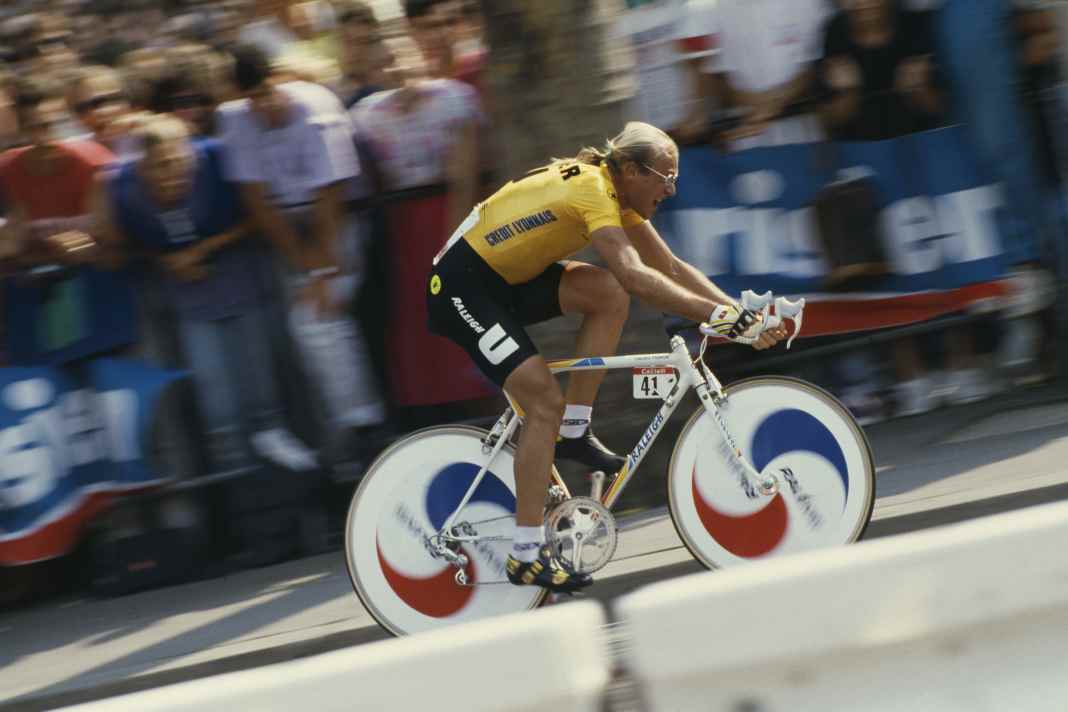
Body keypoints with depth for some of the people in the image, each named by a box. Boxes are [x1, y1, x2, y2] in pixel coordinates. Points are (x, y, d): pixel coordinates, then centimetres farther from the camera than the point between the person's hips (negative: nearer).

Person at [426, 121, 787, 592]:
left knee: (608, 294, -11)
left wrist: (741, 313, -6)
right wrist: (724, 316, -42)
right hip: (462, 286, -9)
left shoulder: (620, 191, 2)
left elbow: (670, 267, 5)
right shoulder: (592, 189, -26)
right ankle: (525, 555, -13)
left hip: (509, 282, 9)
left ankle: (573, 431, -1)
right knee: (545, 400, -17)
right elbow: (636, 276, -39)